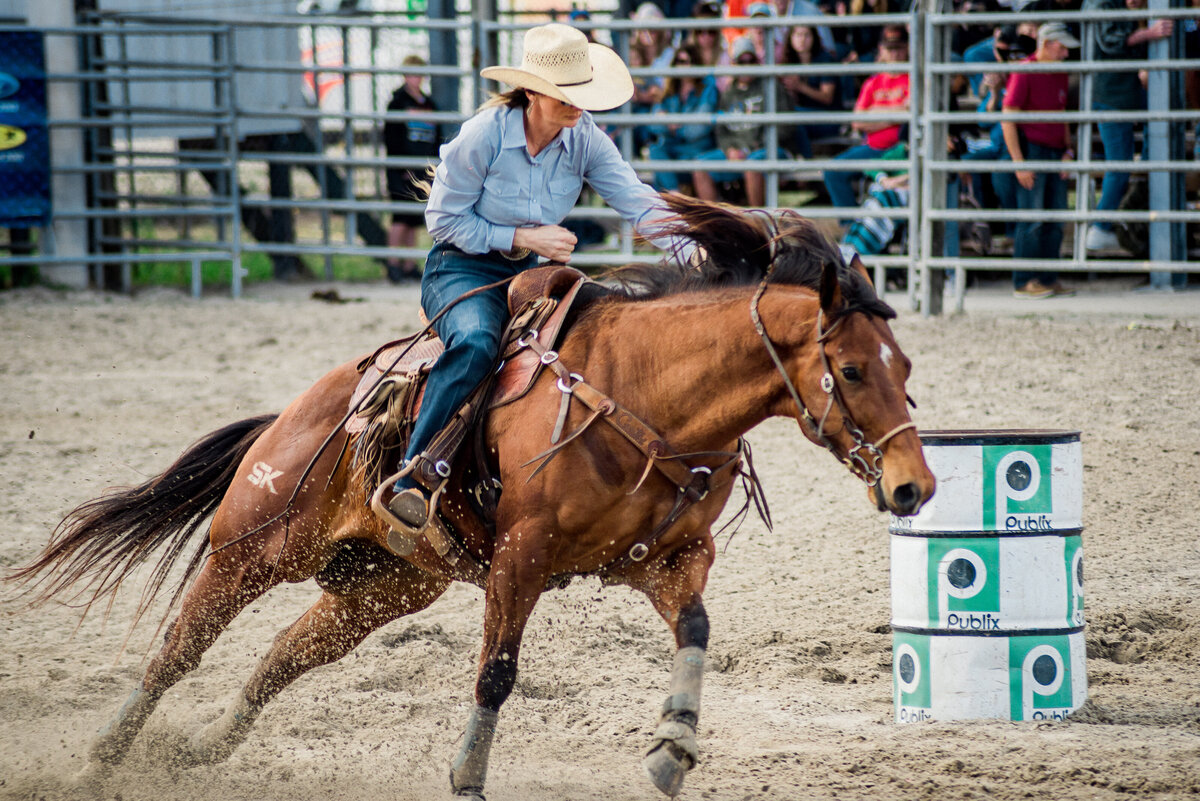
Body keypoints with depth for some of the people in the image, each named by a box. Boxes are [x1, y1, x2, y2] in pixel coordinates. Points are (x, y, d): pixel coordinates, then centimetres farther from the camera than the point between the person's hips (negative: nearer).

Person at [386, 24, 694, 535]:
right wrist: (520, 238, -19)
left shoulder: (585, 141, -5)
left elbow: (637, 203, -14)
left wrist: (691, 250, -31)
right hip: (461, 269, -5)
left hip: (529, 276, 6)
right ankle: (408, 481, -36)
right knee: (476, 343, -37)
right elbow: (443, 219, -11)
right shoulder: (483, 137, -18)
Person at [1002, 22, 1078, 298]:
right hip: (1031, 149, -8)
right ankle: (1024, 282, -4)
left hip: (1055, 153, 8)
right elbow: (1008, 119, -12)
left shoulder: (1060, 75, 13)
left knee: (1055, 220, 7)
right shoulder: (1024, 73, -10)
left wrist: (1067, 151, 10)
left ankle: (1048, 280, 13)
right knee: (1032, 220, -9)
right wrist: (1019, 163, -16)